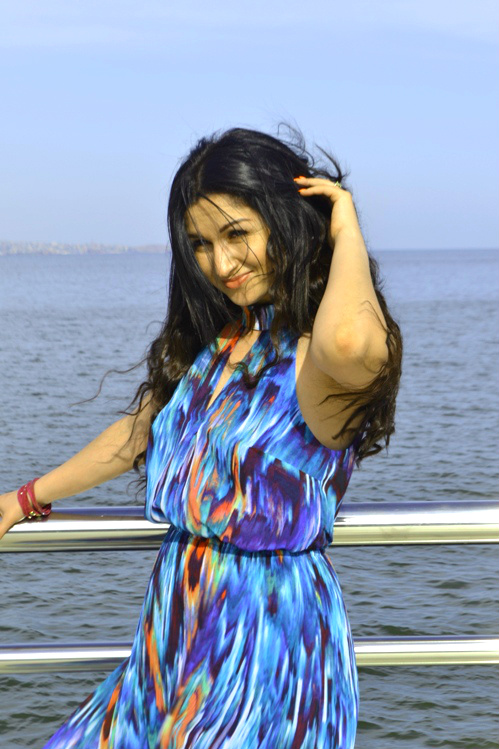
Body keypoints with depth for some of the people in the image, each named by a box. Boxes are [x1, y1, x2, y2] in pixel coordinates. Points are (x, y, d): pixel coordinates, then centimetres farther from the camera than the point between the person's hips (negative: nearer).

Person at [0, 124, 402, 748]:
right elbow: (142, 430, 23)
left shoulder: (310, 356, -19)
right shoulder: (211, 343, 8)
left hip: (269, 643, -8)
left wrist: (346, 232, -26)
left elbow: (350, 344, -46)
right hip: (175, 635, 8)